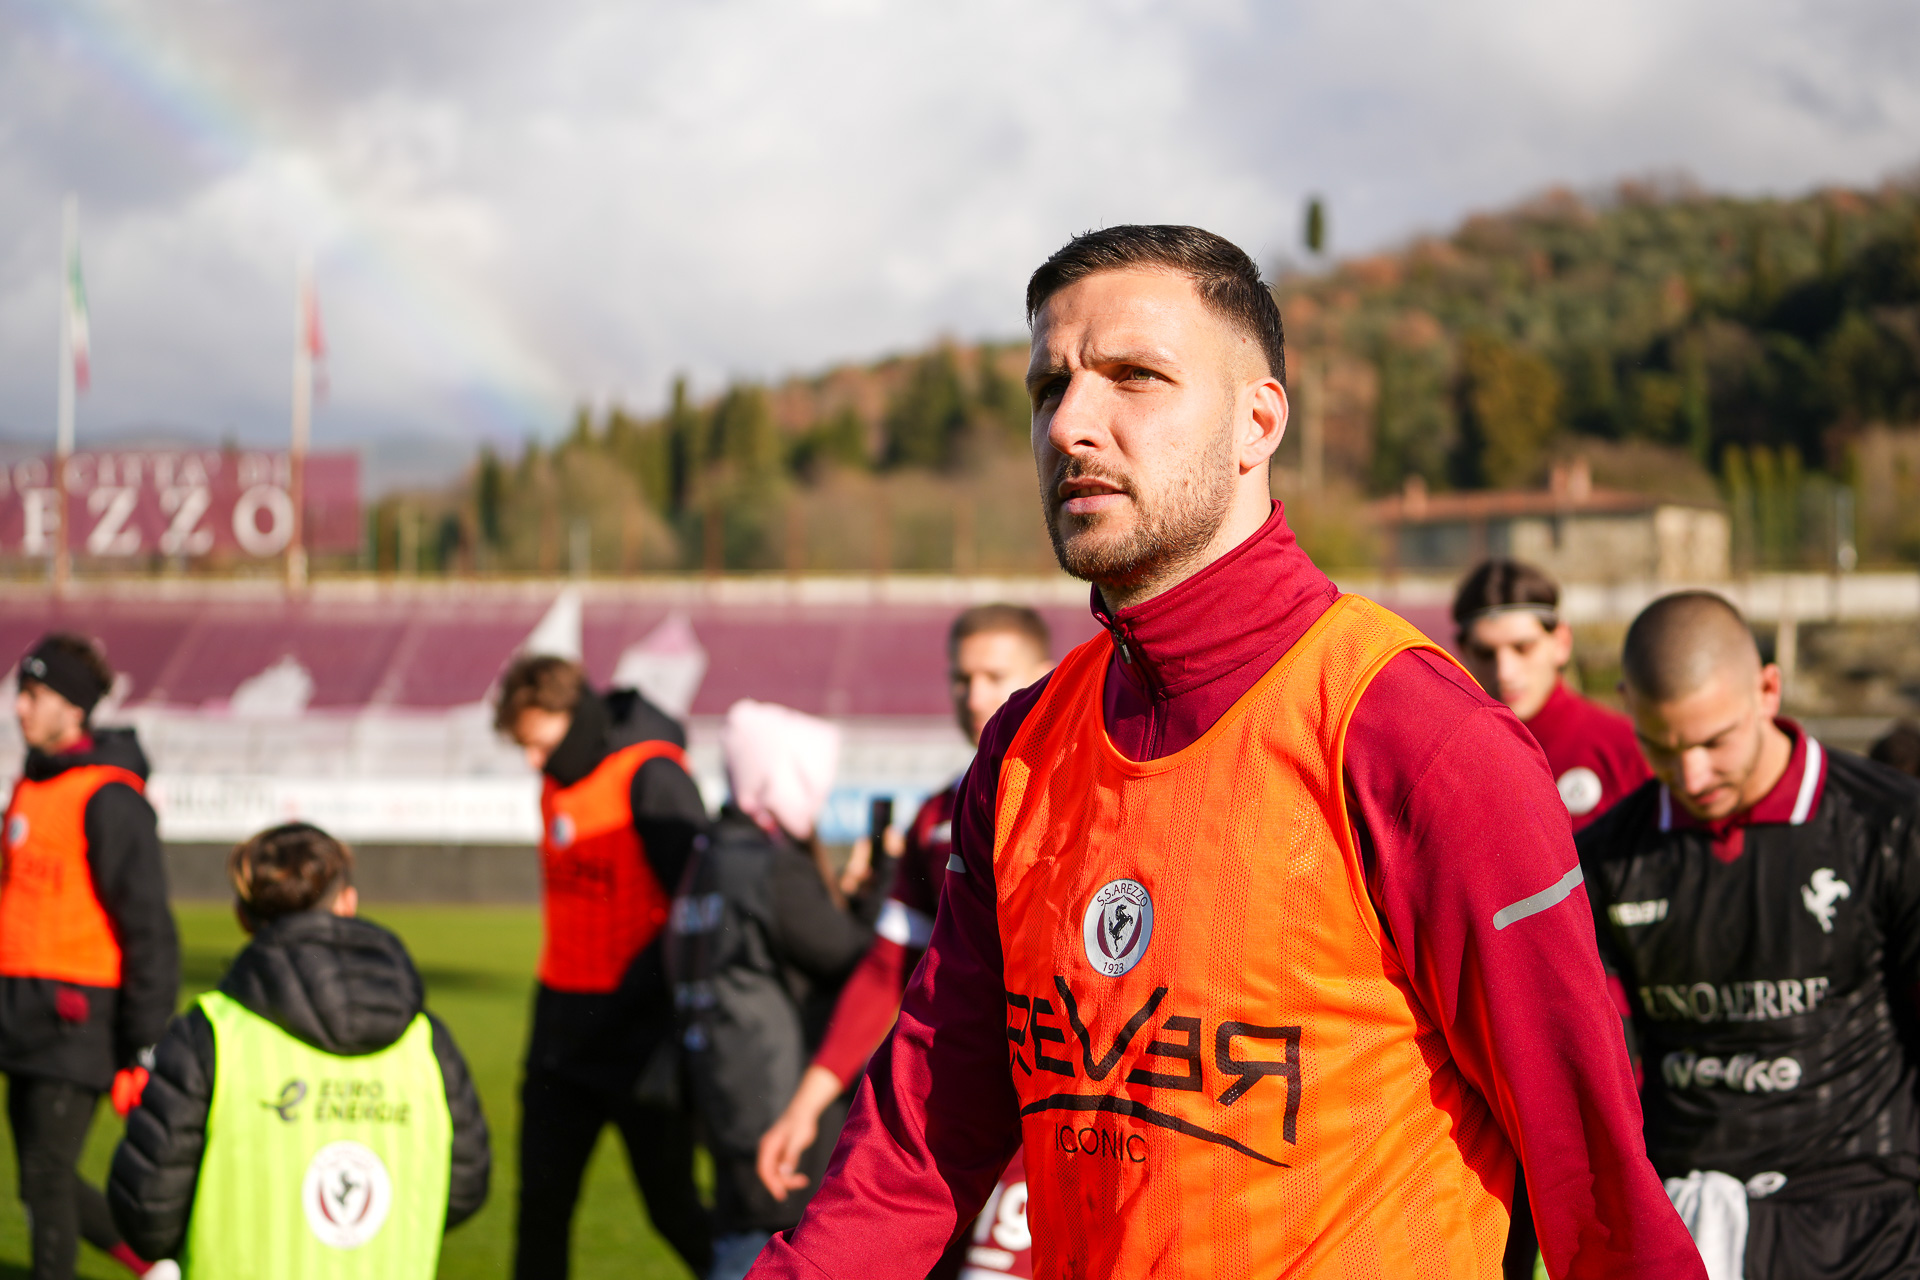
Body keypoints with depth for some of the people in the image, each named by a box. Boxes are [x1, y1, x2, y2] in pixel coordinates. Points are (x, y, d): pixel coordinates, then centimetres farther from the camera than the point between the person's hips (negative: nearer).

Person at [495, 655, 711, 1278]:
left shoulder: (652, 777, -15)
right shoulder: (558, 782, 10)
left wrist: (684, 1028, -20)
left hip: (641, 1036, -7)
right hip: (564, 1033, 7)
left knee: (672, 1206, 1)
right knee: (541, 1202, 5)